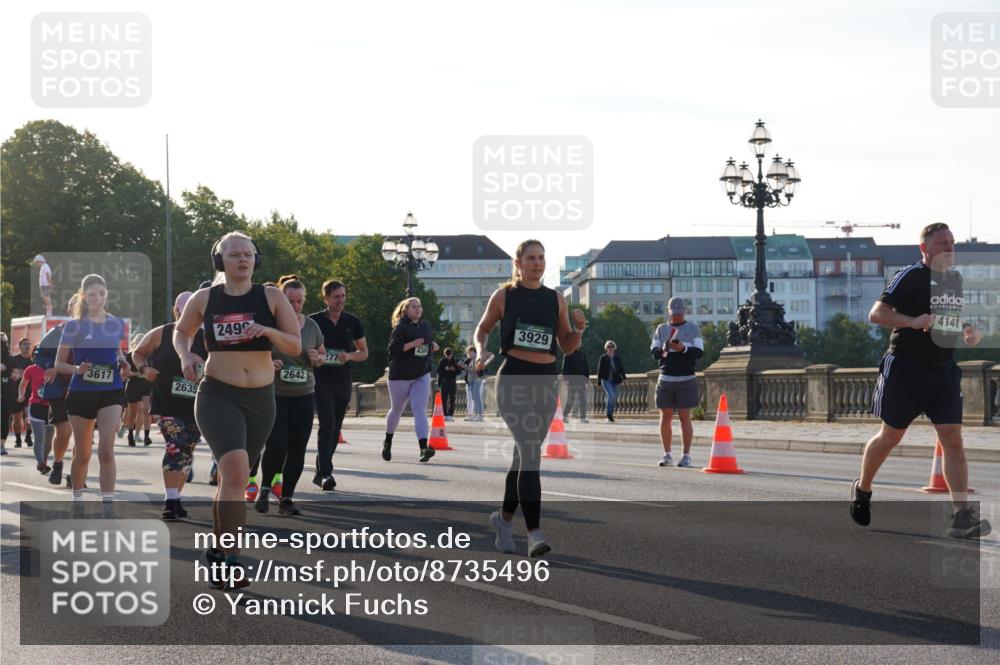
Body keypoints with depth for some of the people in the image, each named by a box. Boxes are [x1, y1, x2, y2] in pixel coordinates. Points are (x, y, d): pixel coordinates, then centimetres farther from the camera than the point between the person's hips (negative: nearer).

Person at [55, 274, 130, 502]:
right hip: (81, 393, -1)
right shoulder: (74, 326, -2)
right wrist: (77, 369, -19)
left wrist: (122, 361, 2)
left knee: (106, 450, -15)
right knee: (82, 455, 9)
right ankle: (77, 499, 29)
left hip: (111, 393, 1)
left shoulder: (117, 324, 6)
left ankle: (108, 503, -19)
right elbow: (59, 364, 0)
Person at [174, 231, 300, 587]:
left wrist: (269, 332, -18)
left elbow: (296, 346, 1)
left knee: (233, 478, 15)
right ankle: (229, 561, -21)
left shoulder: (271, 297, 1)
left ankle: (217, 550, 35)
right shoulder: (205, 299, 2)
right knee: (236, 470, -23)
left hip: (260, 398, 3)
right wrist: (185, 355, -2)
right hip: (217, 396, -3)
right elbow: (181, 331, 19)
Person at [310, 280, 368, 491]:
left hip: (343, 382, 4)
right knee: (327, 424, -18)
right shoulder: (314, 321, 1)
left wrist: (349, 356, -9)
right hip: (321, 380, -4)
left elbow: (364, 353, 11)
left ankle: (320, 473, 20)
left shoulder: (353, 322, 8)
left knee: (335, 429, 8)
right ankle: (326, 473, -22)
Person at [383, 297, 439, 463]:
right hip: (400, 375, -3)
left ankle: (423, 448, -26)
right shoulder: (400, 327, -9)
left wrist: (433, 346, 4)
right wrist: (412, 344, -26)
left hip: (422, 375, 3)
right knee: (396, 410, 12)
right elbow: (393, 348, -17)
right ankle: (387, 442, 37)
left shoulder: (426, 326, 10)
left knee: (420, 410, -12)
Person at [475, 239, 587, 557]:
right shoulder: (503, 296, 3)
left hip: (546, 381, 4)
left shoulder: (556, 299, 10)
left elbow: (567, 347, 13)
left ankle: (505, 517, 33)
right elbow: (482, 329, 16)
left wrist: (578, 329, -7)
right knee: (530, 451, -18)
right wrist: (481, 351, -4)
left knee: (526, 452, 13)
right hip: (513, 379, -4)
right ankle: (534, 533, -23)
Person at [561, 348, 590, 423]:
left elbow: (586, 367, 18)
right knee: (570, 398, -4)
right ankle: (565, 416, 4)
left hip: (581, 379, 4)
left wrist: (587, 378, 10)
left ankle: (583, 417, 3)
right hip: (571, 379, -4)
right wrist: (565, 378, -13)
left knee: (583, 399, 1)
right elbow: (564, 367, -4)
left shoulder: (583, 354, 14)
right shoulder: (568, 354, 1)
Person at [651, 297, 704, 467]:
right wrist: (662, 350, -17)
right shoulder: (661, 329, 14)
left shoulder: (692, 328, 6)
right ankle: (667, 455, 10)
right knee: (665, 417, 3)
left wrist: (683, 348, -22)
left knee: (685, 417, -4)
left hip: (686, 380, -3)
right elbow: (653, 352, 6)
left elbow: (699, 352, -4)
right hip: (665, 379, 3)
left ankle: (686, 455, 0)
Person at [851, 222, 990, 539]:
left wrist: (974, 334, 2)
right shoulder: (910, 276, -9)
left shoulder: (958, 281, 11)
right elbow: (876, 313, -16)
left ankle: (963, 516, -14)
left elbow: (970, 322, 25)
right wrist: (913, 321, -30)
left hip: (945, 370, 5)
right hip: (906, 367, -5)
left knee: (952, 438, -8)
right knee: (891, 436, 8)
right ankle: (862, 489, 34)